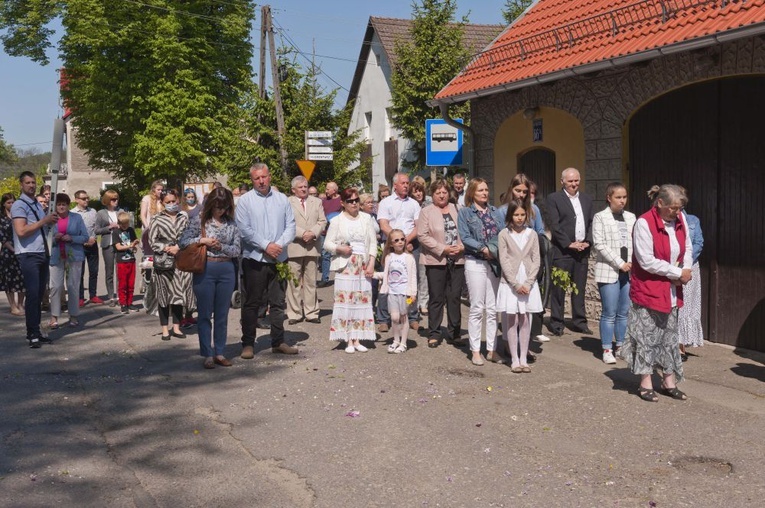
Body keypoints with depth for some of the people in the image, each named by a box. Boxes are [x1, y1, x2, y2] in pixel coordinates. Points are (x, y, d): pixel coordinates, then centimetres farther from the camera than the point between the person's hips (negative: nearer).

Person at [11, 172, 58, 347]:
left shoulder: (38, 205, 19)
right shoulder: (19, 205, -8)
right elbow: (21, 231, -20)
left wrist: (50, 222, 8)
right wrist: (44, 221, -16)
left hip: (43, 254, 8)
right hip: (28, 256, -8)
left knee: (39, 295, 10)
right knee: (32, 294, -9)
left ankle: (36, 331, 15)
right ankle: (32, 334, -4)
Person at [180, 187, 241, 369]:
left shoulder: (231, 223, 5)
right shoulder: (199, 220, 0)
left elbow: (237, 250, 3)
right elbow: (183, 242, -1)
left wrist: (221, 246, -13)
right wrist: (202, 240, -13)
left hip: (226, 270, 2)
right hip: (205, 270, -2)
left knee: (222, 314, 9)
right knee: (205, 314, 3)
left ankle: (220, 352, 19)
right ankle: (207, 354, 11)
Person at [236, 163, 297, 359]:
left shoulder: (282, 199, 8)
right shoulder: (245, 201, -2)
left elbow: (291, 226, 3)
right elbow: (244, 230, -10)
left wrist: (280, 244, -13)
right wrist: (266, 246, -15)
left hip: (279, 259, 3)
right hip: (255, 259, -3)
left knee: (278, 302, 10)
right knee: (252, 303, 3)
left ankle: (278, 342, 20)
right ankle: (248, 344, 10)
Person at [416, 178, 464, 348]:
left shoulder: (457, 210, 12)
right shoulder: (426, 212, 1)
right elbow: (422, 235, -8)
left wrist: (462, 246, -7)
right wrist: (443, 249, -14)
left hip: (457, 260, 3)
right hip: (436, 261, -3)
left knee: (455, 297, 7)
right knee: (437, 298, 2)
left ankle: (454, 333, 17)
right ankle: (434, 334, 11)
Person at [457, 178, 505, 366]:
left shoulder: (495, 211, 14)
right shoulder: (465, 212, 1)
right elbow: (465, 237, -8)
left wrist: (498, 250, -11)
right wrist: (483, 248, -19)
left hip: (495, 263, 4)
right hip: (475, 263, -4)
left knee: (492, 308, 7)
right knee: (477, 308, -2)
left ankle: (492, 349, 14)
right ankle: (475, 351, 6)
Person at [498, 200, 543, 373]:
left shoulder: (532, 234, 6)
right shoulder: (504, 234, -1)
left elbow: (536, 260, 3)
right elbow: (503, 261, -6)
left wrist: (528, 283, -8)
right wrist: (516, 284, -12)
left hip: (528, 283, 2)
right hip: (510, 283, -2)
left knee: (525, 321, 5)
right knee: (512, 321, 1)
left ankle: (524, 359, 11)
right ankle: (514, 360, 6)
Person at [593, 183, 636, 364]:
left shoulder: (631, 217, 12)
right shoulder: (600, 217, -2)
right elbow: (599, 244, -8)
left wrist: (632, 263, -6)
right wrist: (620, 263, -11)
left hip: (628, 271, 4)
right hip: (608, 271, -4)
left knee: (624, 312, 8)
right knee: (609, 314, -3)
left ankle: (621, 346, 19)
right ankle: (607, 349, 5)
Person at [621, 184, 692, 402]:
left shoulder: (680, 220, 3)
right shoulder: (644, 223, -18)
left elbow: (687, 248, 12)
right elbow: (647, 261, -22)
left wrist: (686, 270, -8)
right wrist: (678, 272, -16)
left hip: (671, 291, 7)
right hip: (648, 289, -6)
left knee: (669, 337, 13)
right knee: (647, 337, 2)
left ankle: (669, 383, 22)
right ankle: (645, 384, 12)